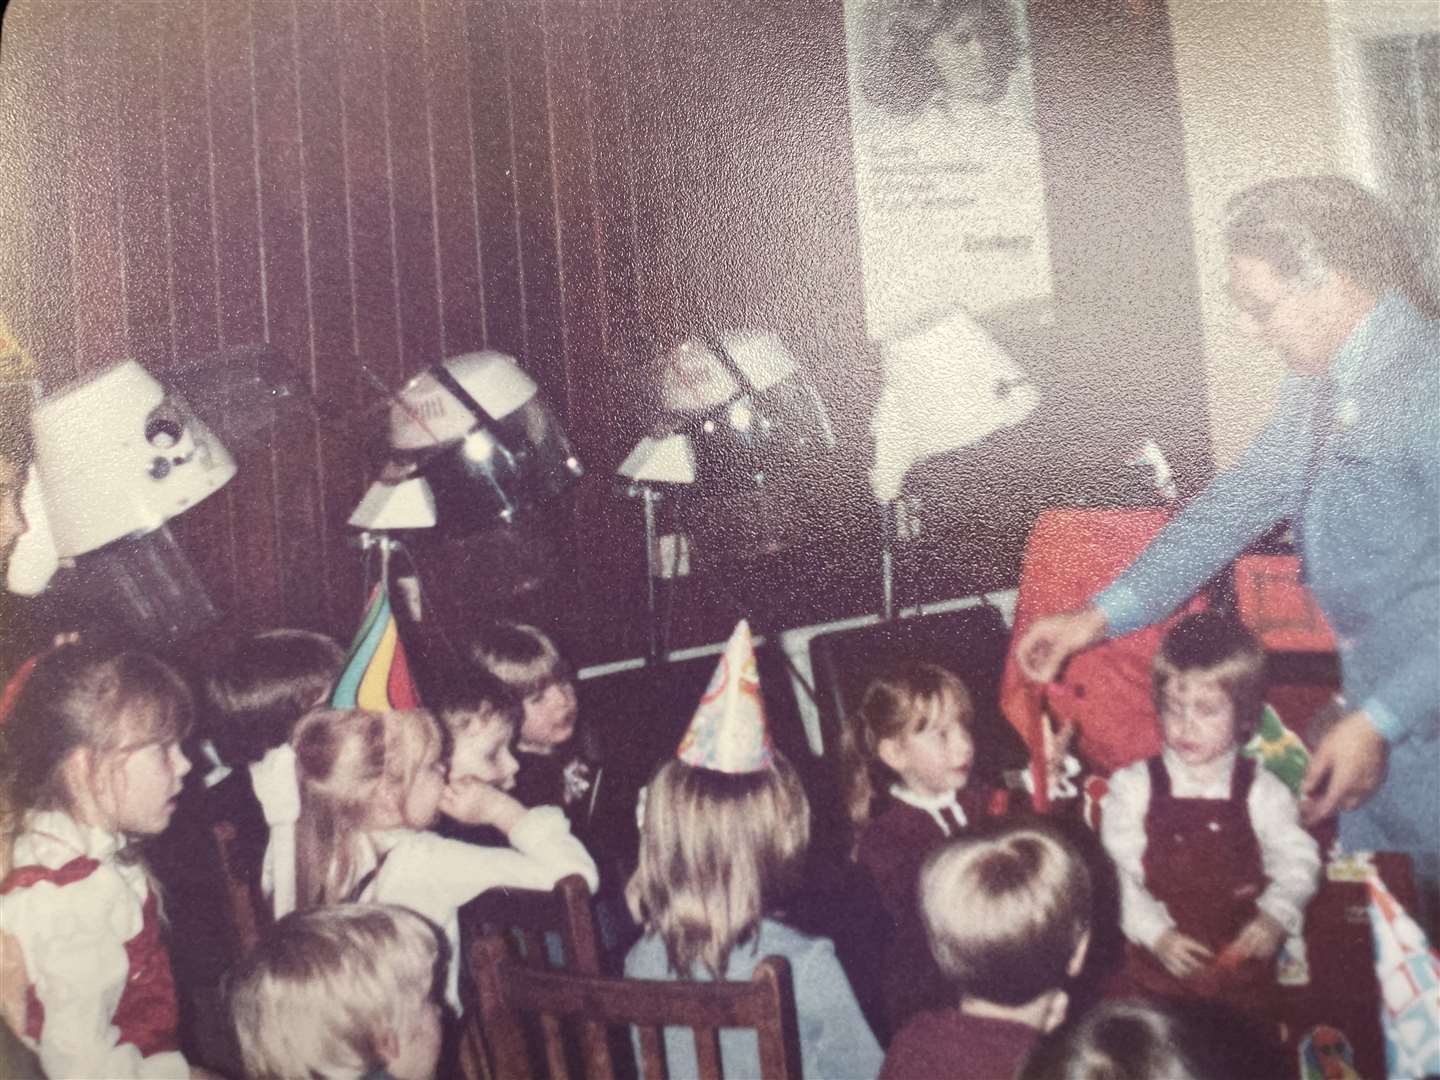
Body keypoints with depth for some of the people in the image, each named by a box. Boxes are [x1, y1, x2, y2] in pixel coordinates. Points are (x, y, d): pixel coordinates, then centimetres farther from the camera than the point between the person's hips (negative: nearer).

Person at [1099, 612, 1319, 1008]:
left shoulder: (1261, 791, -2)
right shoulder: (1133, 787, -5)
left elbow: (1297, 861, 3)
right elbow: (1118, 872, -5)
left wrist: (1275, 916, -13)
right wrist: (1156, 932, -15)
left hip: (1241, 958, 1)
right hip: (1158, 958, 0)